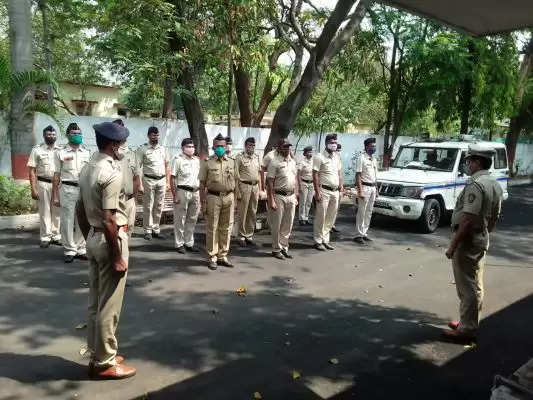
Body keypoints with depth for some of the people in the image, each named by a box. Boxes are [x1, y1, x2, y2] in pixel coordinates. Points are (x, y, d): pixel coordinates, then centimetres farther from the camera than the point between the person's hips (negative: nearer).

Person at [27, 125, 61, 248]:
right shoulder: (37, 150, 0)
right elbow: (32, 171, -3)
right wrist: (33, 189, -10)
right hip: (43, 184, -3)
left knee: (57, 211, 7)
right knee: (45, 212, 2)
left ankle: (56, 236, 16)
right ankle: (45, 238, 9)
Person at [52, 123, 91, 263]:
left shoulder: (87, 152, 10)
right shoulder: (60, 152, 1)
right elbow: (56, 175, 2)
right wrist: (55, 196, -1)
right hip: (67, 189, -3)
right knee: (67, 221, 0)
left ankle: (81, 249, 18)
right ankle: (69, 250, 11)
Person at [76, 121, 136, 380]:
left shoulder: (88, 169, 10)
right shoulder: (112, 172, -19)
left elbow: (80, 211, 15)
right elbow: (109, 219, -23)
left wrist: (89, 239, 22)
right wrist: (117, 257, -19)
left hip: (93, 238, 10)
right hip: (110, 239, -10)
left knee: (95, 302, 17)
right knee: (109, 306, 1)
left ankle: (98, 355, 29)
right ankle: (104, 363, 13)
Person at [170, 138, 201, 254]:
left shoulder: (197, 160, 14)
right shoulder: (178, 159, -4)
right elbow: (172, 178, -8)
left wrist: (200, 191, 13)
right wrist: (175, 195, -13)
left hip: (195, 192, 6)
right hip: (182, 191, -6)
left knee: (192, 219, 12)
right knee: (180, 219, 2)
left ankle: (189, 243, 23)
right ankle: (179, 244, 12)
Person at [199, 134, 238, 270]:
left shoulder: (231, 162, 8)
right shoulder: (207, 162, -2)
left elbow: (235, 182, 12)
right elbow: (202, 184, -2)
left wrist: (234, 199, 6)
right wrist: (203, 202, -7)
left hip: (229, 197, 3)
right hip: (213, 197, -3)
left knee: (226, 228, 9)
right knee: (212, 228, 2)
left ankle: (222, 256, 20)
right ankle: (212, 257, 12)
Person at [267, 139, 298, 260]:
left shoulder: (293, 161, 12)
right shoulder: (274, 162, -9)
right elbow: (270, 183, -12)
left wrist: (296, 196, 13)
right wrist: (271, 200, -17)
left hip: (291, 196, 6)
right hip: (279, 196, -6)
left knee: (288, 225, 13)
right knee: (277, 225, 3)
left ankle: (284, 248, 25)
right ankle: (276, 249, 14)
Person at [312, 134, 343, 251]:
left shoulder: (337, 157, 14)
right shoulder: (319, 157, -7)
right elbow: (315, 175, -11)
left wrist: (340, 189, 12)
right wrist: (317, 192, -16)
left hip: (335, 191, 7)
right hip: (324, 191, -7)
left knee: (331, 218, 10)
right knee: (321, 217, -2)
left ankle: (325, 240, 20)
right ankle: (318, 241, 8)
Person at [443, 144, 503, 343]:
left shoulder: (475, 185, -21)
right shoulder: (496, 185, 10)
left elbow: (468, 219, -26)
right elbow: (494, 218, 16)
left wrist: (453, 245, -21)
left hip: (467, 241, -10)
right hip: (482, 241, 10)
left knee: (467, 287, -1)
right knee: (476, 286, 18)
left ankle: (466, 329, 8)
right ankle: (470, 323, 31)